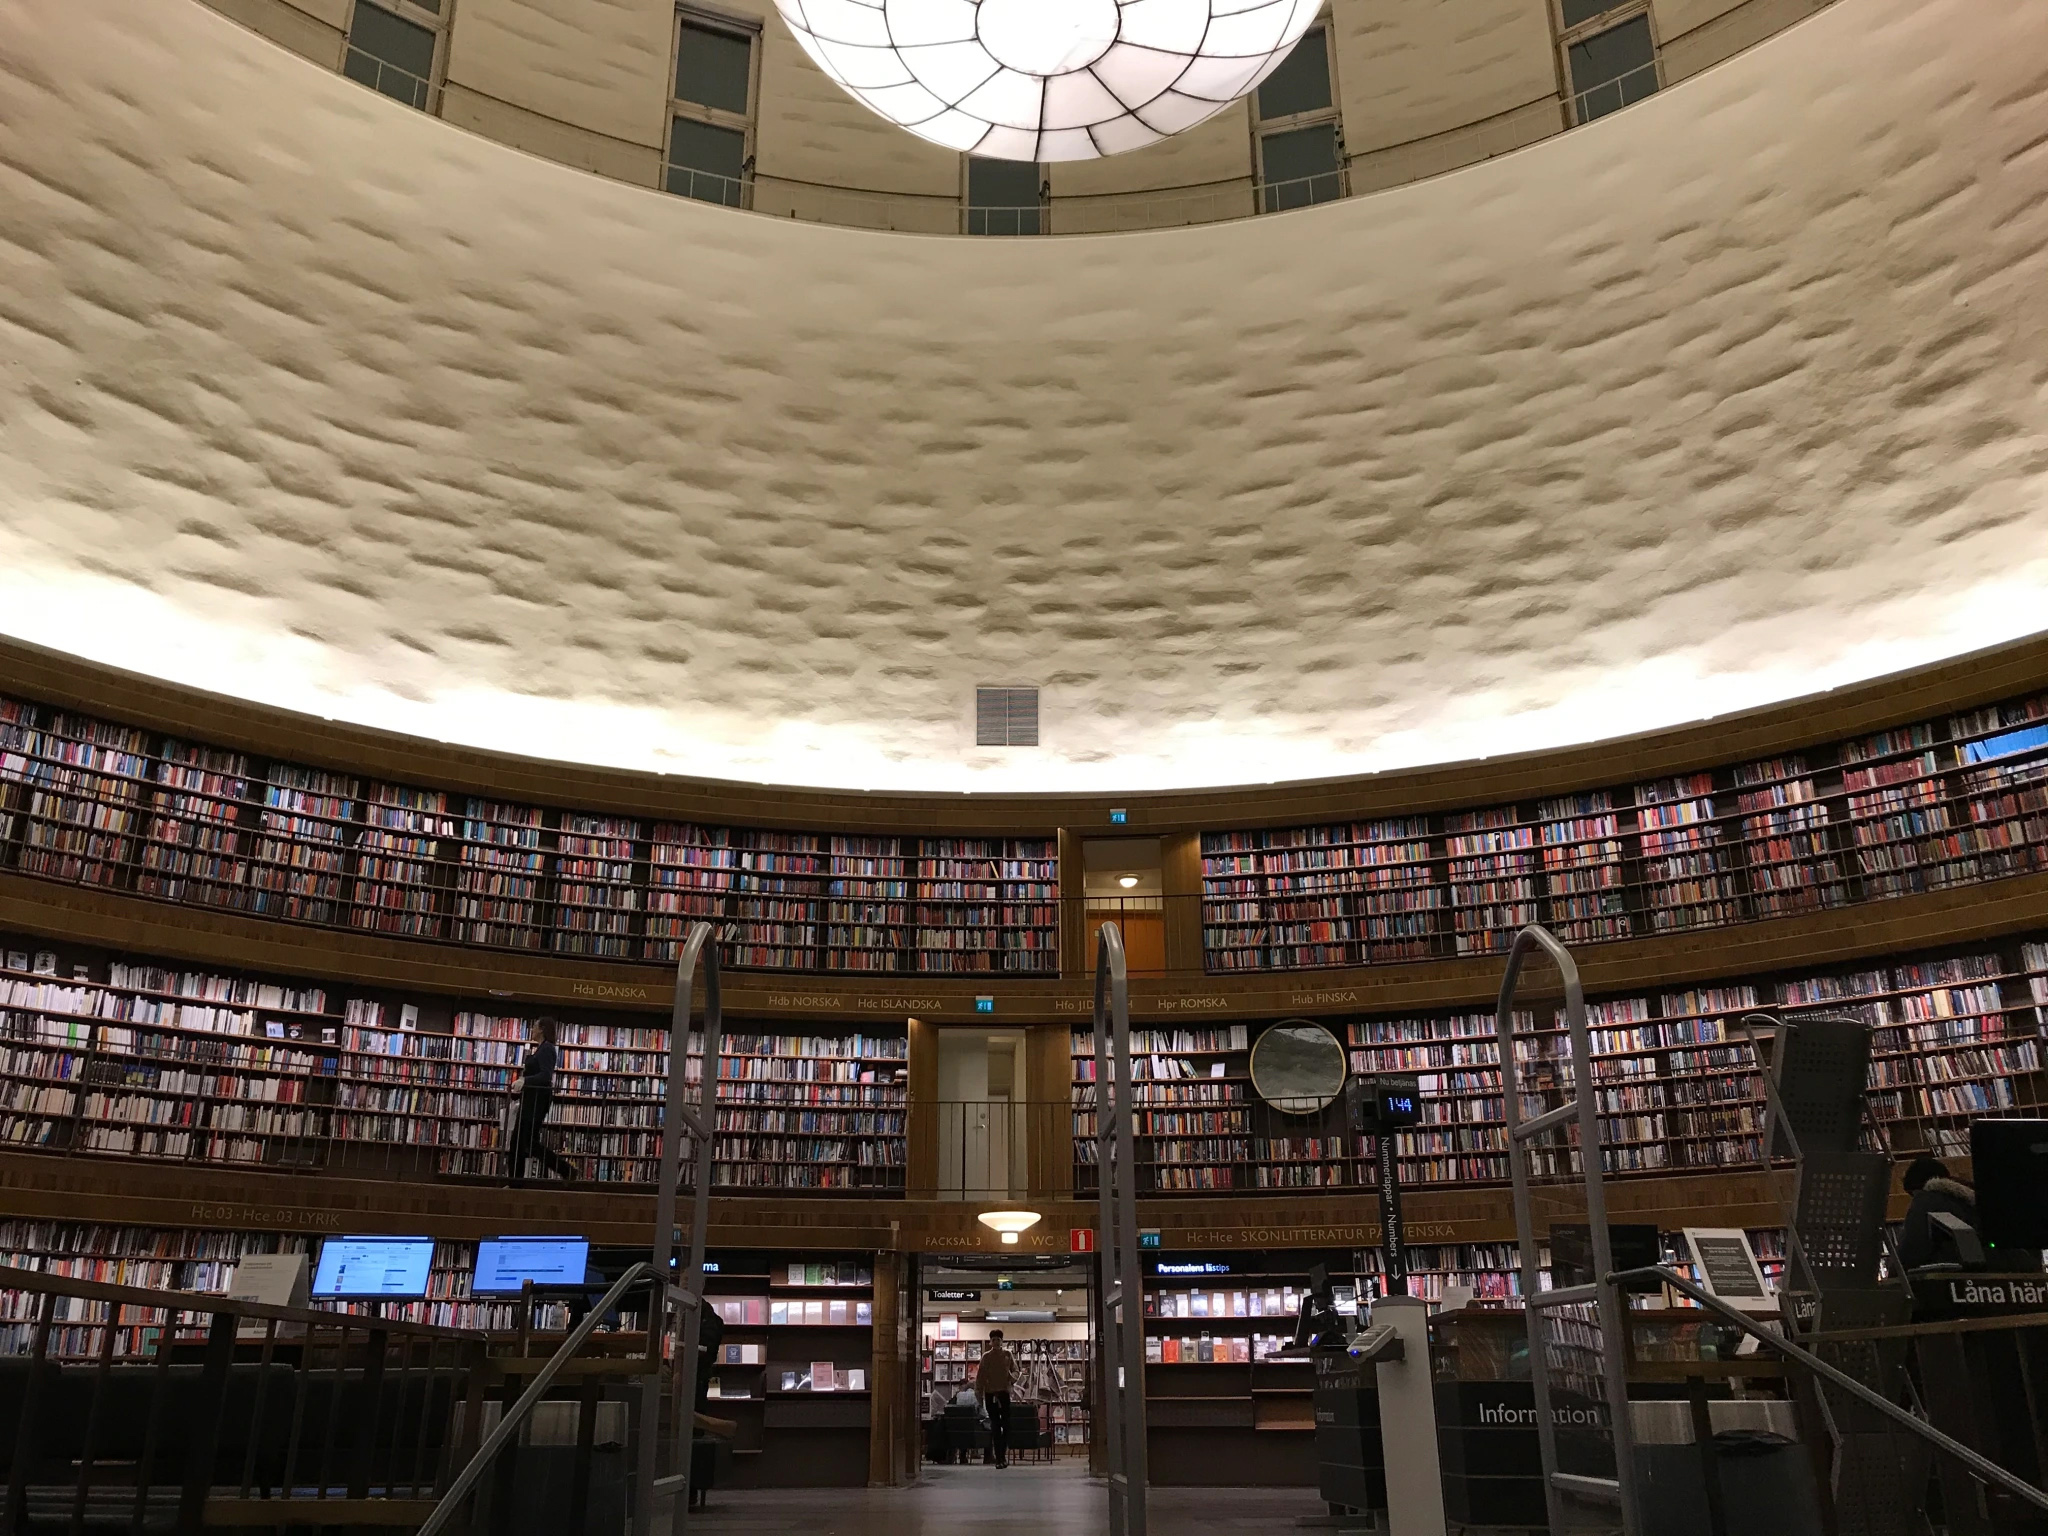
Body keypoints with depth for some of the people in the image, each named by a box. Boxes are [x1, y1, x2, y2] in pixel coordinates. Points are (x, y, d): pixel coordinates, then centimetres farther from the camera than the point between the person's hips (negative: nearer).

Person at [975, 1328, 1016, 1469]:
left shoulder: (1008, 1355, 6)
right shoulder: (986, 1356, 6)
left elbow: (1015, 1370, 8)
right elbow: (980, 1375, 5)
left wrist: (1013, 1376, -14)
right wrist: (979, 1391, -3)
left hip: (1005, 1391, 0)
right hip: (990, 1393, 0)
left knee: (1006, 1423, -3)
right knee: (995, 1425, -2)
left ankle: (1003, 1454, 11)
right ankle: (999, 1457, 0)